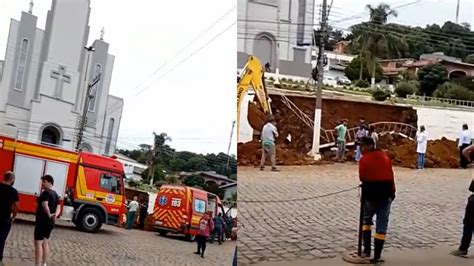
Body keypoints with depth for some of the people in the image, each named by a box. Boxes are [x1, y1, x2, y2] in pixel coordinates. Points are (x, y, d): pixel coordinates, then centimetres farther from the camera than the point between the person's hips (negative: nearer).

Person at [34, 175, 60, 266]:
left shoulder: (46, 193, -15)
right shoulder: (55, 194, 14)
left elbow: (45, 205, -32)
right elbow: (58, 208, 9)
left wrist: (49, 215, -21)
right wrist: (55, 215, -9)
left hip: (42, 221, -9)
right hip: (50, 222, 9)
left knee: (38, 243, -6)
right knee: (45, 243, 17)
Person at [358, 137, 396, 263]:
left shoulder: (364, 159, -8)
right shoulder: (385, 157, 7)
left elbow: (362, 178, -9)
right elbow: (391, 176, 9)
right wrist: (392, 192, 15)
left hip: (370, 194, -3)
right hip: (386, 194, 3)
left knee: (367, 220, 20)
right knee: (381, 226, 6)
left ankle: (367, 250, 14)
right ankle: (377, 256, 7)